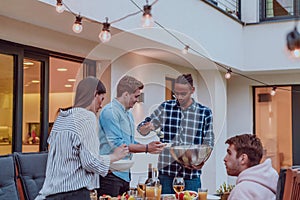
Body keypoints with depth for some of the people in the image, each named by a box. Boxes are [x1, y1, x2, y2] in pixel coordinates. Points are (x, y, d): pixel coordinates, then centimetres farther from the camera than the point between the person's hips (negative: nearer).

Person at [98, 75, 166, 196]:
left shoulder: (128, 114, 17)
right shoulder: (110, 111, -13)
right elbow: (117, 144, -20)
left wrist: (149, 147, 4)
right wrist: (146, 148, -15)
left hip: (124, 173, 9)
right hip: (111, 174, -9)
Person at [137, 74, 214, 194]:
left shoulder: (205, 113, 1)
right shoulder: (165, 108, 4)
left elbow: (208, 143, 5)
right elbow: (142, 129, 10)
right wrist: (147, 127, -14)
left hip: (191, 174, -1)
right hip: (166, 172, 1)